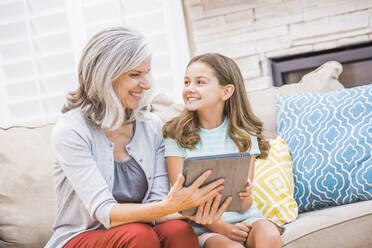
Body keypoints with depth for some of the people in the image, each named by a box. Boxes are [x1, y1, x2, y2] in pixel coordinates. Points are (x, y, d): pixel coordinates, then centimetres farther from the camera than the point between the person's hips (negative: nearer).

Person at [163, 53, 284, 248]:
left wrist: (245, 196, -26)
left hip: (243, 219, 2)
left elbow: (244, 206, -1)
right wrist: (223, 228, -17)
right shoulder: (176, 134, -1)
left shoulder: (243, 133, 3)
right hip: (206, 227, -2)